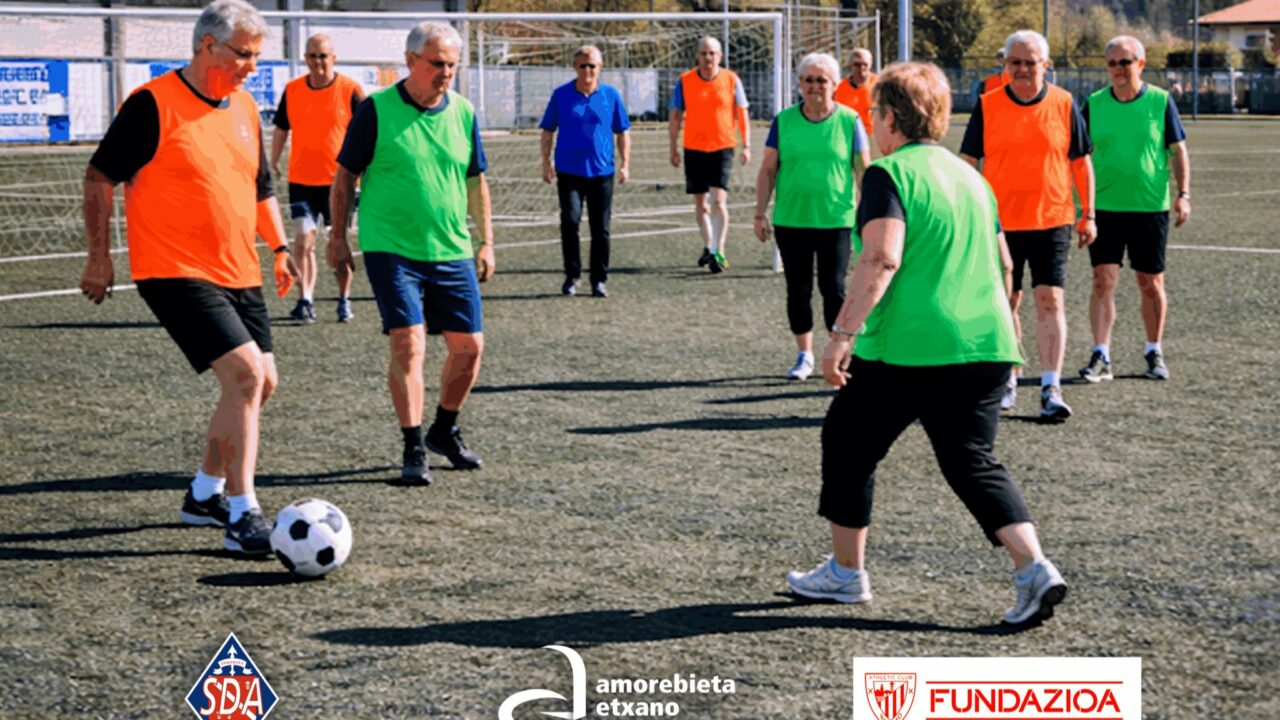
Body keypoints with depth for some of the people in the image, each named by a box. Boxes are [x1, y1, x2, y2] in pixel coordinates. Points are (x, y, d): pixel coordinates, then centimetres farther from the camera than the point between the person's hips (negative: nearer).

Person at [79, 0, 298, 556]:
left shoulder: (244, 108, 11)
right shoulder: (153, 104, -11)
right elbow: (99, 179, -6)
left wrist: (279, 248, 14)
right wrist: (99, 258, -6)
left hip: (239, 274, 8)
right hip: (176, 273, -8)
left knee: (262, 383, 10)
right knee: (245, 373, -19)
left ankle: (206, 494, 29)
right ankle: (242, 518, -14)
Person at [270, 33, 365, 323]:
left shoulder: (350, 90, -4)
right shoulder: (292, 90, 5)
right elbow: (281, 129, 16)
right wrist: (273, 162, 12)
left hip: (339, 179, -2)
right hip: (301, 179, 2)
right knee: (303, 239, -8)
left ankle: (344, 300, 19)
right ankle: (305, 300, -7)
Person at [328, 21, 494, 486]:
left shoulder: (463, 113, 6)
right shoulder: (376, 110, -7)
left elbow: (475, 182, 16)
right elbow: (345, 176, 0)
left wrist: (486, 242, 12)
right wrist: (338, 237, -2)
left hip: (452, 252, 5)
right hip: (391, 250, -5)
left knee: (469, 346, 6)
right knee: (409, 345, -14)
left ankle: (444, 431, 29)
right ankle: (414, 450, -5)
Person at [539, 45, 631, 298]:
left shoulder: (611, 95, 4)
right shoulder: (561, 95, 2)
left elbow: (623, 132, 10)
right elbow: (547, 131, 8)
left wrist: (625, 164, 2)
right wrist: (546, 162, 1)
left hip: (602, 172, 1)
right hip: (569, 172, -1)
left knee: (601, 229, 3)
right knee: (570, 221, -15)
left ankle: (599, 280, 14)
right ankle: (572, 275, 0)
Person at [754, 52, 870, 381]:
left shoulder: (849, 120, -1)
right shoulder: (784, 120, 2)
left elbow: (862, 169, 2)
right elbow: (767, 170, 6)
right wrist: (760, 214, 1)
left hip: (836, 220, -2)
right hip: (791, 219, 2)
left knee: (833, 289, -1)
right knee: (798, 290, 7)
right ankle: (804, 356, 19)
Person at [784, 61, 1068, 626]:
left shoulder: (889, 174, -7)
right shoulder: (971, 176, 16)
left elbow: (882, 258, -21)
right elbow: (1002, 263, 23)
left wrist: (843, 333, -22)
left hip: (905, 347, -6)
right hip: (985, 346, 6)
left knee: (847, 443, 14)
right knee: (973, 462, 9)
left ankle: (845, 573, 23)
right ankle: (1034, 567, -11)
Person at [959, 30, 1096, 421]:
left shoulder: (1063, 104, 2)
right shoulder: (987, 106, 2)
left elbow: (1081, 161, 7)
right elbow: (968, 161, 6)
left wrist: (1088, 215, 5)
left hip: (1051, 220, -1)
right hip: (1000, 223, 1)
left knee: (1050, 301, -8)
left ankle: (1051, 389, -8)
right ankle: (1007, 381, 24)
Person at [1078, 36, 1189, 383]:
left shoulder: (1161, 101, -1)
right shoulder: (1093, 104, 3)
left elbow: (1178, 150, 3)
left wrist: (1183, 194, -7)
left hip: (1151, 207, -1)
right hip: (1104, 207, 1)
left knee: (1151, 283, 7)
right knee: (1103, 281, -6)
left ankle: (1154, 352, 22)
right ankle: (1101, 357, -5)